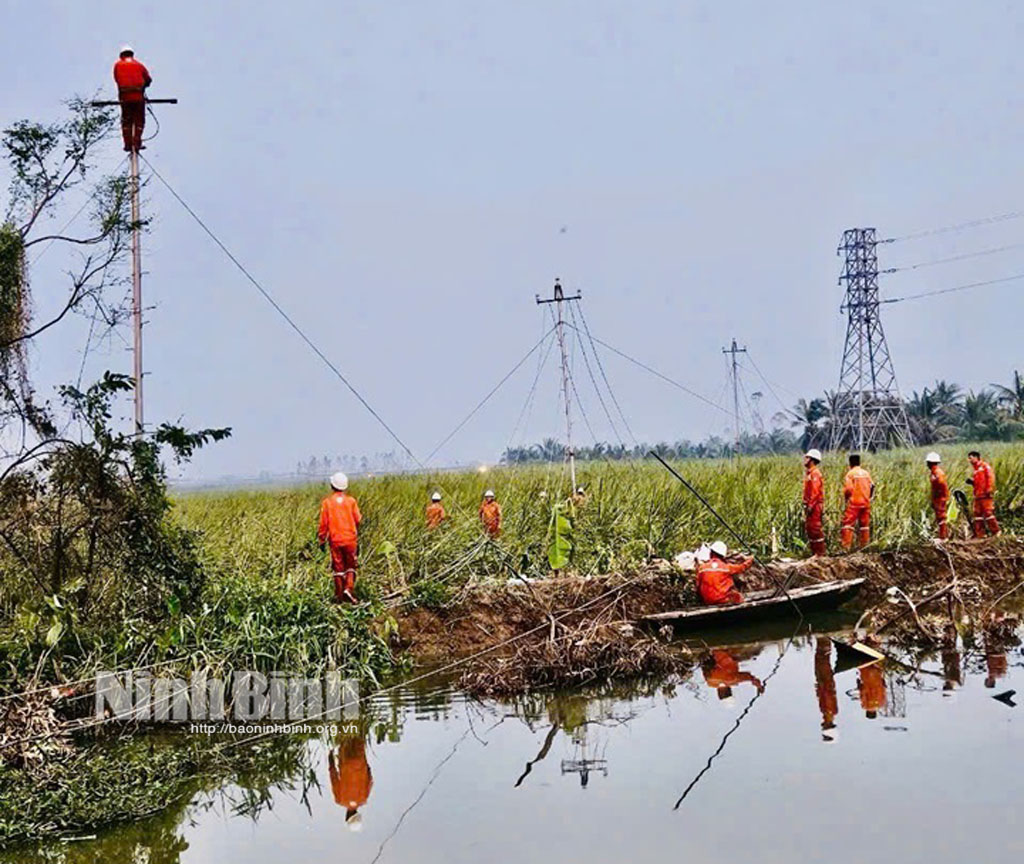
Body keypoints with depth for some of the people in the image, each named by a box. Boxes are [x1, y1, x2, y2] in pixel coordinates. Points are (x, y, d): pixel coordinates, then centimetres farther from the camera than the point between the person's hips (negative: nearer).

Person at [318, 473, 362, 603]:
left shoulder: (327, 502, -4)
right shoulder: (351, 501, -3)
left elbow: (323, 524, -3)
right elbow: (358, 520, -1)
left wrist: (322, 540, 8)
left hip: (335, 540, 0)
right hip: (350, 539, 0)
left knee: (338, 568, 9)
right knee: (351, 566, 13)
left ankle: (339, 596, 12)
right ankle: (349, 588, -7)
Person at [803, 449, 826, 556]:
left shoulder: (815, 473, -14)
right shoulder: (809, 473, 17)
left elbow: (816, 492, -21)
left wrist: (810, 506, -22)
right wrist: (806, 505, 17)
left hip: (815, 507, -10)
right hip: (810, 506, 10)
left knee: (816, 529, -8)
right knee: (809, 528, 13)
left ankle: (820, 553, -5)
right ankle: (814, 552, 19)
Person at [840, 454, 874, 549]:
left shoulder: (850, 473, -6)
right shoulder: (866, 473, 9)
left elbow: (848, 489, -11)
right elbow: (872, 486, 6)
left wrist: (846, 497, 7)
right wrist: (869, 497, 17)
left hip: (854, 502, -5)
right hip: (866, 502, 5)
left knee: (848, 523, -5)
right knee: (865, 524, 11)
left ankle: (846, 546, -14)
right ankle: (864, 545, 13)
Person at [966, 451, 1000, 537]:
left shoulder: (985, 466, -2)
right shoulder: (976, 469, 22)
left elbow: (991, 477, -12)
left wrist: (989, 490, -20)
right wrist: (972, 482, 9)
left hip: (986, 495, -9)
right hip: (978, 495, 9)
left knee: (988, 512, -11)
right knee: (978, 514, 6)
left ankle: (996, 531, -5)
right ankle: (979, 534, 8)